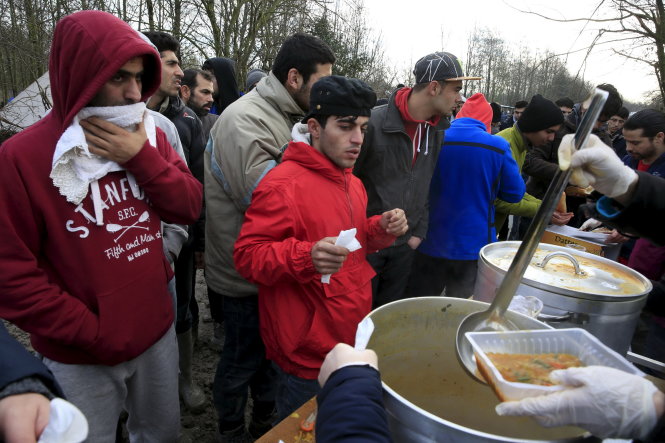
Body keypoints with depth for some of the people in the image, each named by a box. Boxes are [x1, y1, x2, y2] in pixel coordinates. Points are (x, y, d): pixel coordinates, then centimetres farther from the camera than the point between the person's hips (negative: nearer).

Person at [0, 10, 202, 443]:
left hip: (157, 333, 5)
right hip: (82, 357, -4)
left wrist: (142, 158, -20)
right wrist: (93, 334, -14)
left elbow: (190, 207, -6)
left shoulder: (148, 137, 1)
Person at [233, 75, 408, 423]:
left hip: (353, 340, 8)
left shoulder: (352, 183, 10)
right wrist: (305, 257, -35)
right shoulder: (283, 185, -19)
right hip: (308, 357, -8)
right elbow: (247, 256, -19)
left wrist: (381, 230, 1)